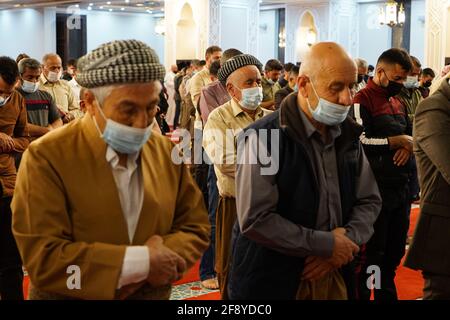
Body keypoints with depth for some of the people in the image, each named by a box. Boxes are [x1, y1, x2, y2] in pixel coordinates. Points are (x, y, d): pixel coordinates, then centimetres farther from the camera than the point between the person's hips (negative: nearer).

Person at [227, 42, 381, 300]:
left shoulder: (349, 135, 5)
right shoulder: (264, 138, -17)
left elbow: (370, 200, 9)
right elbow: (255, 220, -23)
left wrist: (346, 241, -10)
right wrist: (326, 245, -18)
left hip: (334, 276, 6)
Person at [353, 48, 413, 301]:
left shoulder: (397, 103, 17)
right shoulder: (361, 101, -10)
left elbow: (412, 134, 21)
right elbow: (359, 142, -21)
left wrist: (409, 145, -3)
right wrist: (396, 141, -14)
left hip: (401, 187, 8)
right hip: (375, 189, -8)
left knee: (395, 251, 17)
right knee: (370, 254, 0)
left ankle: (387, 294, 30)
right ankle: (360, 294, 13)